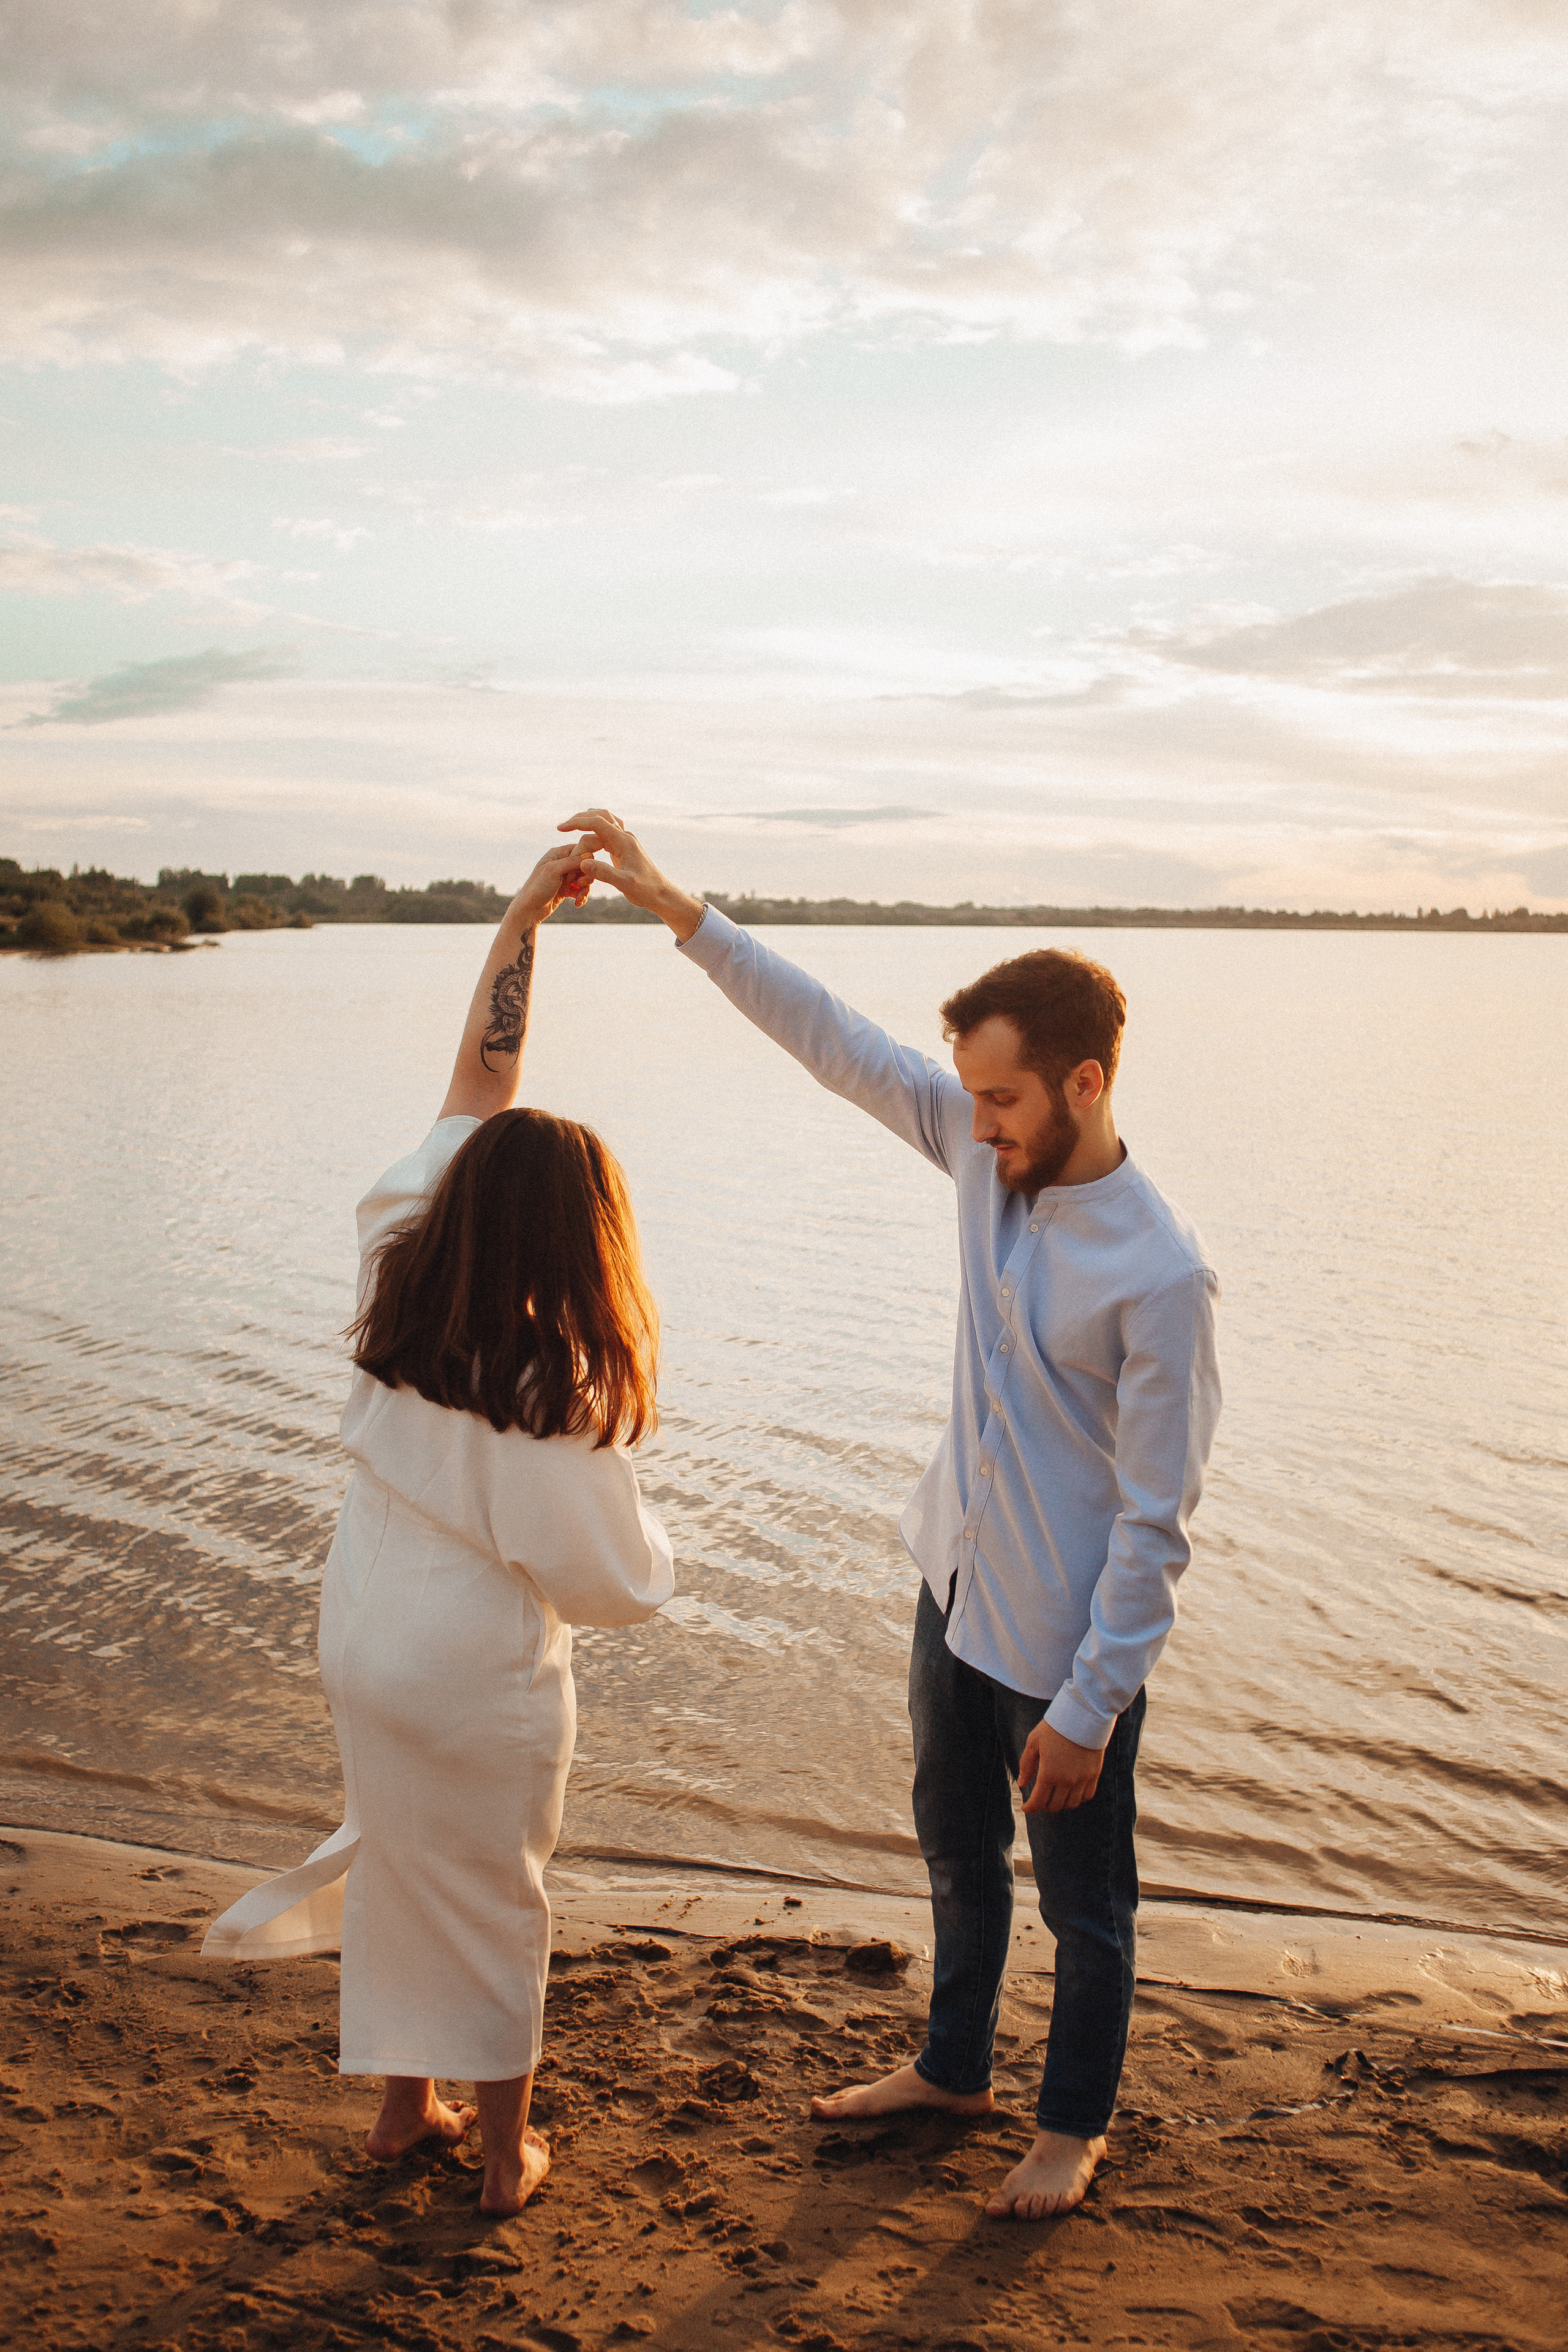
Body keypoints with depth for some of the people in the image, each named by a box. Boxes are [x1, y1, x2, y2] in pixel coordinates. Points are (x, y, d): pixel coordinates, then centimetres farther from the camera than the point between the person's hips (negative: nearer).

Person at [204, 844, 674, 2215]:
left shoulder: (398, 1291, -12)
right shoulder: (548, 1403, -29)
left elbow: (473, 1093, -6)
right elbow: (610, 1582, -19)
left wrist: (523, 919, -2)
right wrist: (648, 1538, 4)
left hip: (365, 1648, 6)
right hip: (482, 1684, -6)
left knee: (393, 1869, 24)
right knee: (494, 1905, 15)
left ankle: (403, 2105, 44)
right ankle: (506, 2154, 35)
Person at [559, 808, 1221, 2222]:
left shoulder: (1162, 1275, -28)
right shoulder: (986, 1151, -9)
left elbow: (1155, 1517, -23)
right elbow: (831, 1035, -4)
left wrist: (1088, 1707, -19)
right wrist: (672, 906, -8)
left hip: (1069, 1636, -7)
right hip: (960, 1585, 7)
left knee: (1083, 1897, 15)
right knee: (957, 1847, 25)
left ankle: (1076, 2123, 39)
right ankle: (955, 2066, 48)